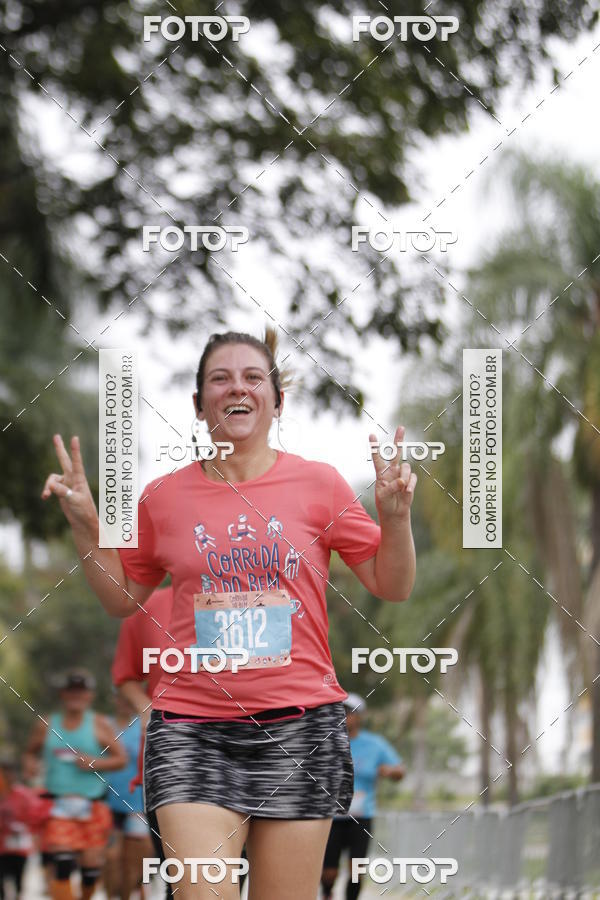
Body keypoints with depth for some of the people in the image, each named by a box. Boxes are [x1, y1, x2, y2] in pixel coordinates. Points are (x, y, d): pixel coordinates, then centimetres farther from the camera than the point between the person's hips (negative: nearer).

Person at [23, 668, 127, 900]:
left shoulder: (99, 725, 5)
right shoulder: (46, 725, 10)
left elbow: (121, 758, 5)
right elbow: (31, 752, 21)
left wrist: (95, 763, -12)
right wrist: (30, 764, -3)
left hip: (92, 807, 0)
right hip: (58, 805, 0)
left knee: (91, 866, 1)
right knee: (62, 864, -17)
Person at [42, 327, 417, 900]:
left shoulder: (319, 483, 4)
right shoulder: (164, 497, 7)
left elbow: (392, 588, 9)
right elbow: (123, 599, 18)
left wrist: (394, 516, -8)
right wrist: (85, 526, 5)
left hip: (299, 724, 0)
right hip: (191, 728, 0)